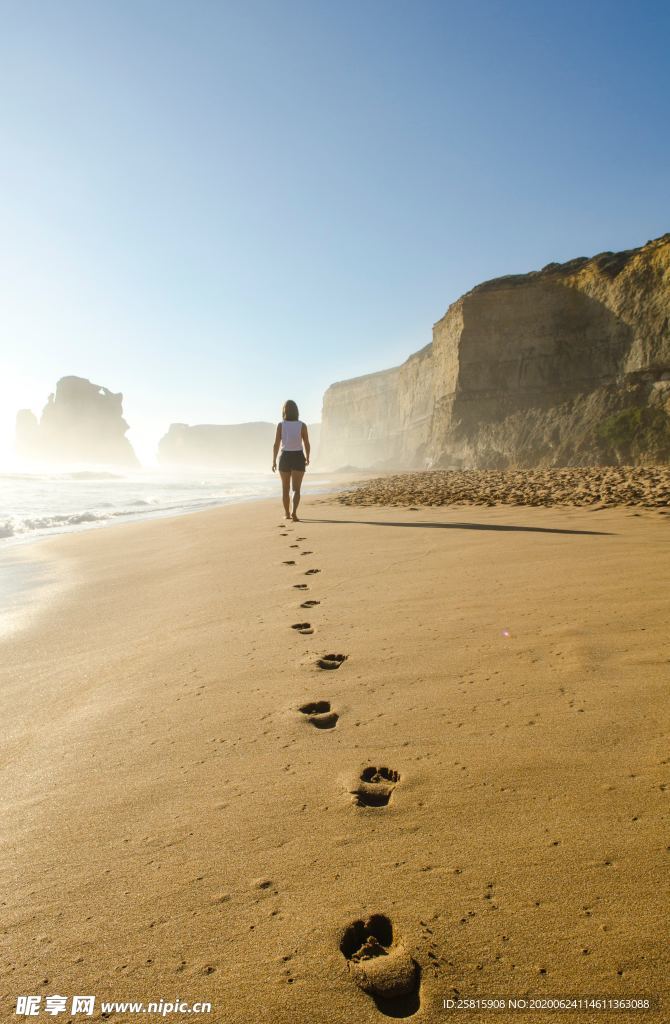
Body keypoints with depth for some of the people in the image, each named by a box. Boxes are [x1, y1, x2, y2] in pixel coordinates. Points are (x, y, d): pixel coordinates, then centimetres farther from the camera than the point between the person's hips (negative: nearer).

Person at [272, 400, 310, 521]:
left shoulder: (280, 425, -6)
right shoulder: (302, 425, -5)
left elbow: (276, 445, -7)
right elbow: (307, 444, 0)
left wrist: (274, 461, 3)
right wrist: (307, 458, 17)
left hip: (285, 458, 1)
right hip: (298, 458, -1)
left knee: (285, 488, 16)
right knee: (296, 489, -3)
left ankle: (287, 514, 25)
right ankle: (294, 512, -25)